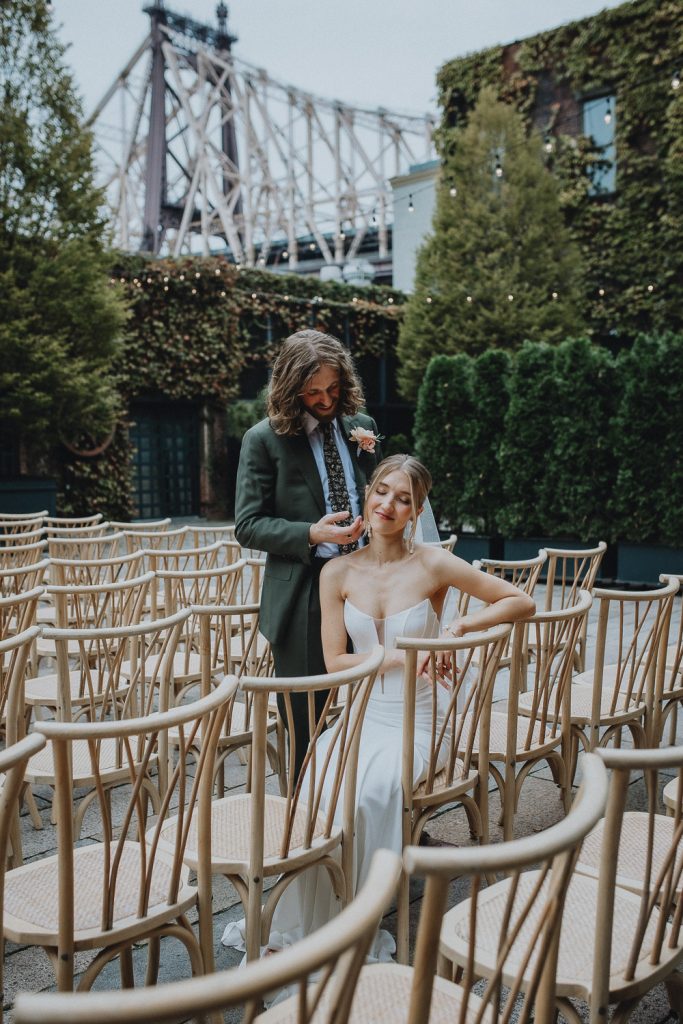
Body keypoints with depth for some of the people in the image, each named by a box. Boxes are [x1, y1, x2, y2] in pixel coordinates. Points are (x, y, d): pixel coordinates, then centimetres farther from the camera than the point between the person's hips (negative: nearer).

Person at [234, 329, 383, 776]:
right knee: (306, 721, 8)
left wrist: (370, 456, 0)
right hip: (303, 595, -4)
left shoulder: (362, 427, 8)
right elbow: (247, 526, -6)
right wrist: (312, 534, -20)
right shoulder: (265, 440, -5)